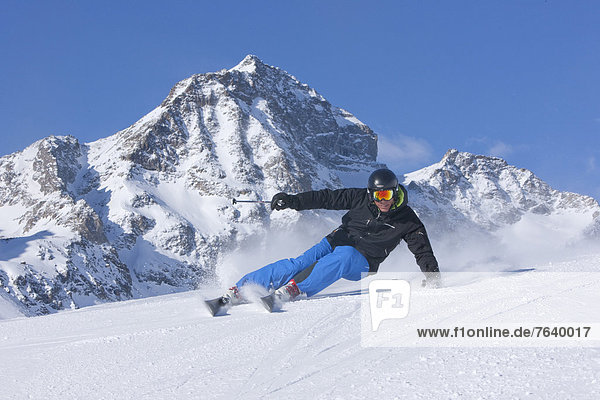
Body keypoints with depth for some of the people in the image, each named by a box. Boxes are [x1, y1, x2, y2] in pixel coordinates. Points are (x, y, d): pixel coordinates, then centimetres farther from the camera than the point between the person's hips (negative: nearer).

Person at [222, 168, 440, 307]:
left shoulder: (406, 220, -3)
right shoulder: (361, 198, 0)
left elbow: (422, 250, 2)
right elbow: (328, 198, 2)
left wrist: (432, 272, -14)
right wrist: (292, 201, -5)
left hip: (360, 263, -1)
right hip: (336, 241, 2)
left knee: (342, 257, -38)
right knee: (299, 263, -24)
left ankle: (294, 288, -45)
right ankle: (240, 289, -28)